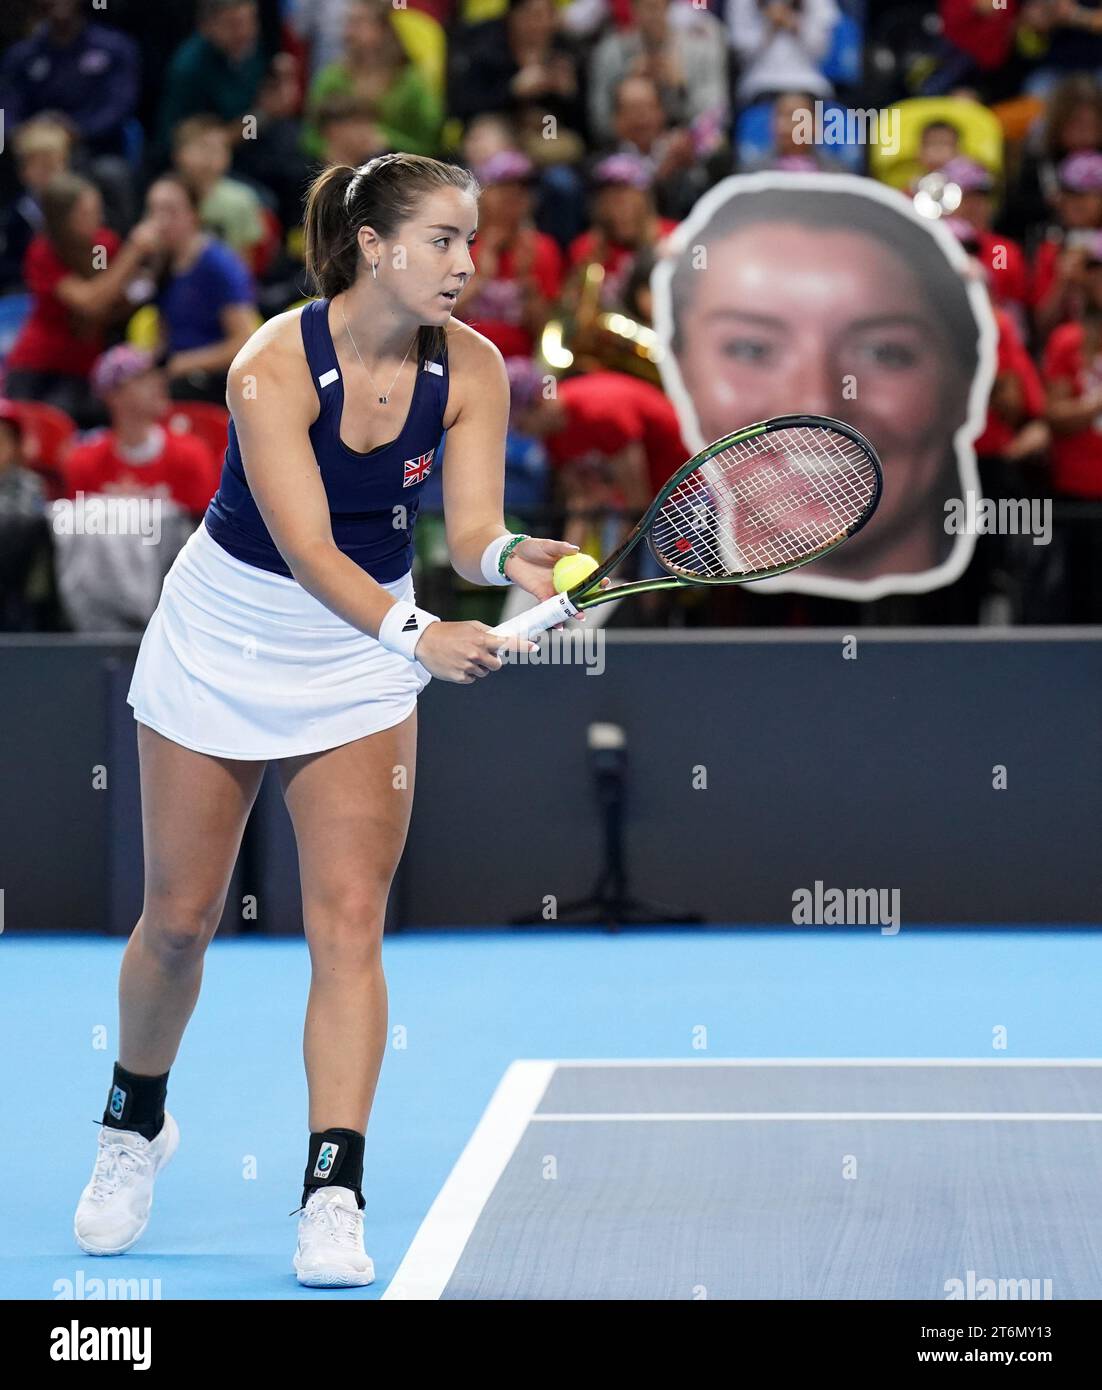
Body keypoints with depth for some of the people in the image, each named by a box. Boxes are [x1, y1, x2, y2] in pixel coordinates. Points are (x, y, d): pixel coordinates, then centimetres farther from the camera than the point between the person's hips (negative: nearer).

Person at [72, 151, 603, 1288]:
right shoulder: (272, 365, -26)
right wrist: (416, 634, -47)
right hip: (222, 648, -2)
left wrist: (513, 558, -41)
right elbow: (307, 549, -32)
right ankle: (135, 1123, 35)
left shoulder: (471, 369, -13)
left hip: (359, 672, 2)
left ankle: (333, 1196, -11)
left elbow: (469, 527, -17)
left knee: (350, 922, -10)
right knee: (179, 918, 8)